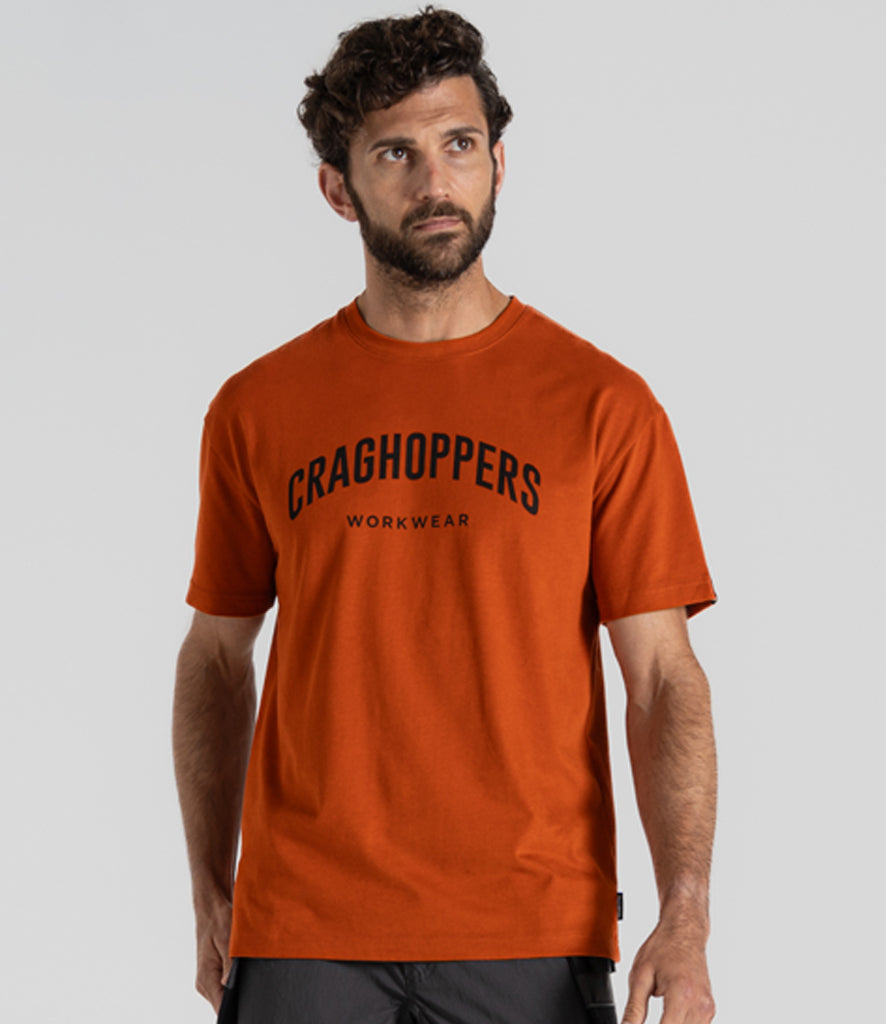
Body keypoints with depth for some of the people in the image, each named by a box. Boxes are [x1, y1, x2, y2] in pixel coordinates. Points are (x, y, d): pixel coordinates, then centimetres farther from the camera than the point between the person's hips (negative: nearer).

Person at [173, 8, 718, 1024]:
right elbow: (217, 656, 13)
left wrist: (685, 923, -11)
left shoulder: (602, 406, 0)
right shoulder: (256, 409, 5)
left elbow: (663, 679, -2)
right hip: (303, 933, 1)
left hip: (531, 937, -1)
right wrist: (212, 897, 9)